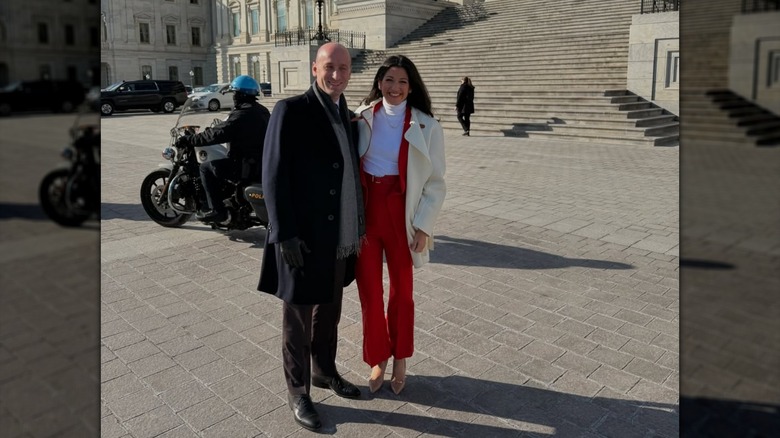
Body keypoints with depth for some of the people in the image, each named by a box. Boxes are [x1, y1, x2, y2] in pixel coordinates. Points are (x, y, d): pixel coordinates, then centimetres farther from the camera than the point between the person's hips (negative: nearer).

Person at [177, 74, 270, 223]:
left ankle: (216, 210, -2)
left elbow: (215, 135, -21)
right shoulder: (263, 111, 9)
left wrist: (188, 140, -11)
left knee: (206, 168, 1)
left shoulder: (241, 115, -18)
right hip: (263, 163, 9)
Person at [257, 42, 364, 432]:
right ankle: (297, 391, 25)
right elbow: (274, 176, -15)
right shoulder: (290, 111, -11)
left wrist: (358, 227, 12)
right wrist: (285, 234, -20)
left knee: (329, 312, 21)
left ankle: (324, 371, 41)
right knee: (298, 319, 8)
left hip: (338, 239, 7)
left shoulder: (347, 117, 10)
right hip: (303, 238, -6)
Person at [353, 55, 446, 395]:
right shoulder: (362, 117, 2)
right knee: (368, 290, 7)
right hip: (364, 211, 2)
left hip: (401, 213, -2)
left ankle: (400, 360, 33)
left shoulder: (426, 127, -4)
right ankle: (378, 359, 28)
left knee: (401, 290, 13)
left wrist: (423, 226, -8)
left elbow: (436, 183, -2)